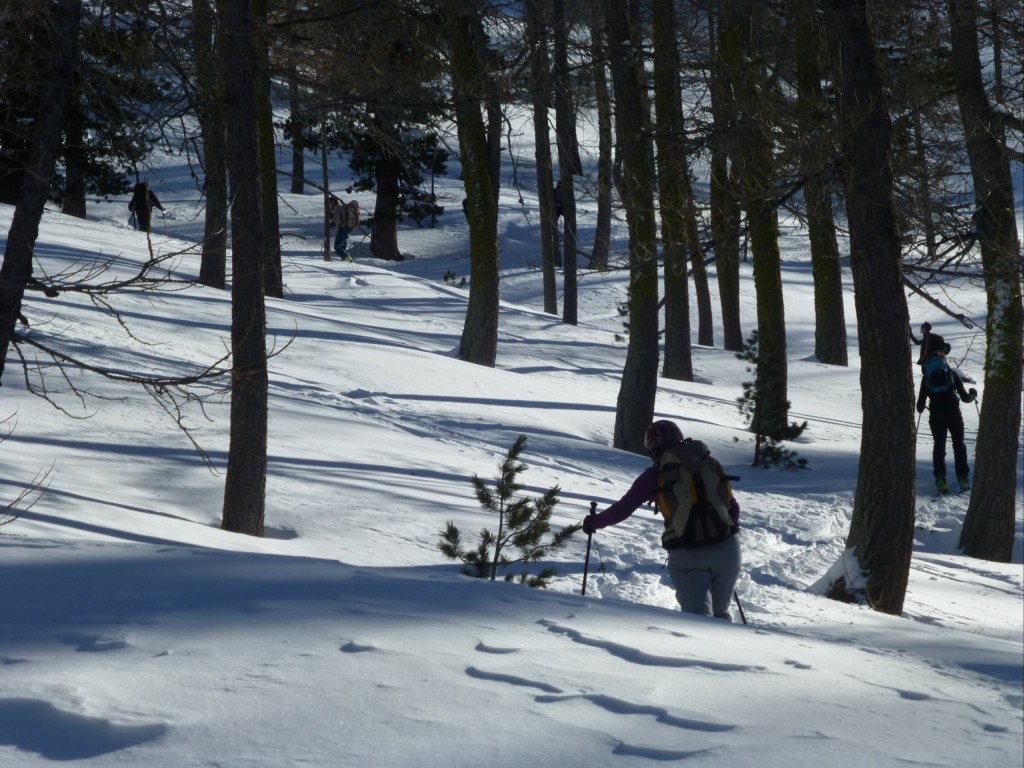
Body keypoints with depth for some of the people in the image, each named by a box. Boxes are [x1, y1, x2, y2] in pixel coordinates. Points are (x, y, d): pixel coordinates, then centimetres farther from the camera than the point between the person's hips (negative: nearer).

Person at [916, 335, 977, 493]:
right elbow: (964, 397, 2)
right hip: (953, 413, -1)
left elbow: (921, 403, 2)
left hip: (936, 416, 1)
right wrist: (972, 395, 23)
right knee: (958, 444, 10)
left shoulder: (927, 376, 3)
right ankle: (963, 478, 4)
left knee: (939, 445, 8)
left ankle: (940, 480, -3)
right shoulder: (952, 373, 1)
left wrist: (920, 408, 25)